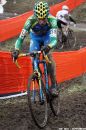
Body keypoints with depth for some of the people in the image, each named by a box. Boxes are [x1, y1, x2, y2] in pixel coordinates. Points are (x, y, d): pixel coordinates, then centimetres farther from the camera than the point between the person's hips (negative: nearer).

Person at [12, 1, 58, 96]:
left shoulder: (52, 20, -38)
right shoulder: (31, 20, -36)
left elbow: (54, 39, -45)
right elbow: (21, 37, -35)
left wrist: (48, 46, -66)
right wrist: (16, 50, -51)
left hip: (47, 36, -2)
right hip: (35, 37, 2)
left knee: (48, 55, -25)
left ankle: (53, 85, -19)